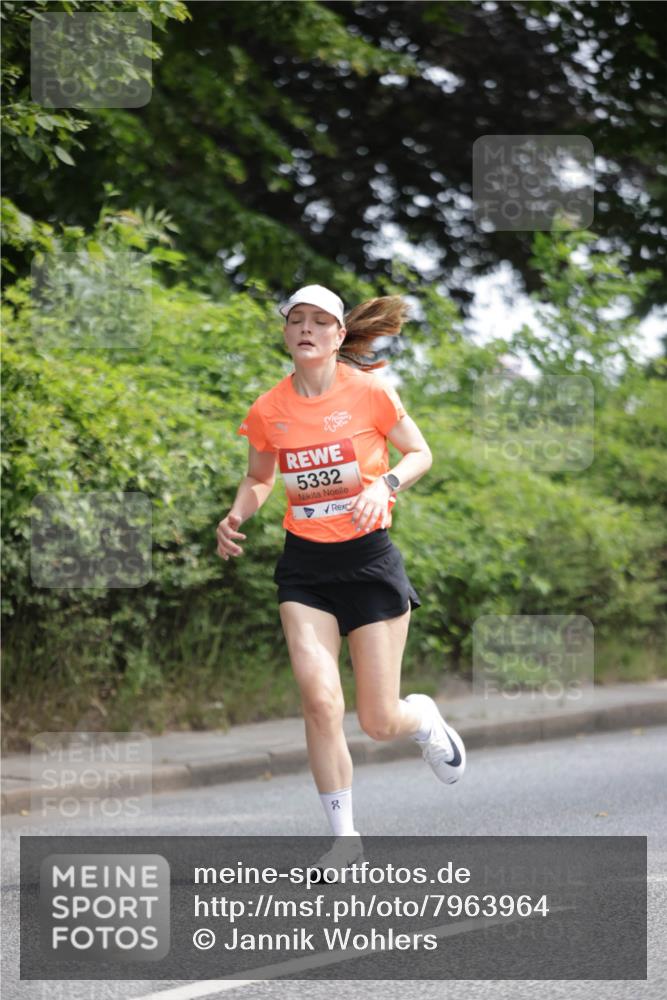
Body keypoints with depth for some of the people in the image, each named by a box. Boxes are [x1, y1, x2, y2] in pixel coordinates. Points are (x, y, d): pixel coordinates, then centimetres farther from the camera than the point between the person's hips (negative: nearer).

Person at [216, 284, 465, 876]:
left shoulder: (370, 392, -9)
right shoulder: (268, 411, -1)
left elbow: (420, 453, 3)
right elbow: (259, 479, 16)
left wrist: (386, 485, -17)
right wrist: (237, 516, -4)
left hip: (369, 560, -2)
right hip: (304, 566, 2)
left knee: (380, 723, -1)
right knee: (320, 699, -17)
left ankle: (426, 719, 38)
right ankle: (345, 836, -2)